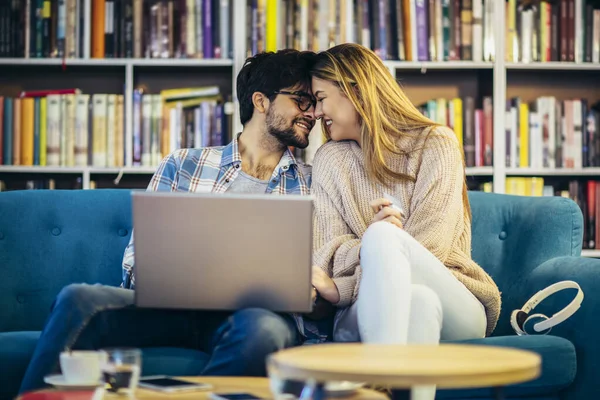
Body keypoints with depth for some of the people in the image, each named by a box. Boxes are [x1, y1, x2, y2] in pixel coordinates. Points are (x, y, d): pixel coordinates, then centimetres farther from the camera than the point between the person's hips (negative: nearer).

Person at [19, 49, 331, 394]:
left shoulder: (312, 184, 20)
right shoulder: (183, 166, 19)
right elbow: (138, 255, 13)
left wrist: (312, 296, -11)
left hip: (259, 309, 0)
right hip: (174, 303, 1)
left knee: (263, 328, -40)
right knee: (79, 299, -30)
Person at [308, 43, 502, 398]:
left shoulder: (436, 142, 4)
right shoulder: (330, 160, 15)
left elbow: (430, 246, -7)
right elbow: (326, 252, 1)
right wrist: (374, 244, -19)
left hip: (455, 310, -1)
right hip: (367, 308, 2)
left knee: (382, 236, -35)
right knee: (418, 300, -37)